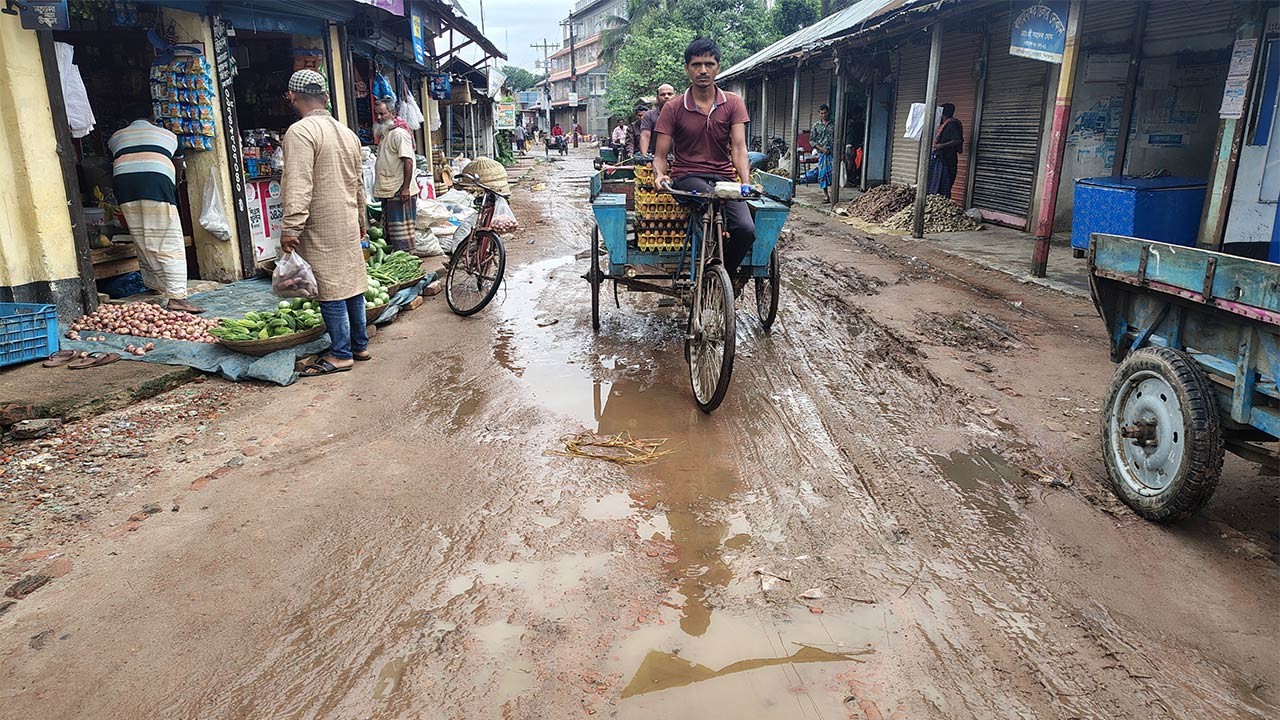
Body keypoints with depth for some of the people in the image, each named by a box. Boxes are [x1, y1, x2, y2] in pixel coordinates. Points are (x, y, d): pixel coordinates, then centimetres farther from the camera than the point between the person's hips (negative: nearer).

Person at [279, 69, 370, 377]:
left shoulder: (300, 132, -12)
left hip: (321, 226, -8)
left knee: (330, 289, -3)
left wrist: (290, 228, -20)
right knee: (351, 282, 13)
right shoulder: (347, 132, 13)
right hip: (348, 224, 8)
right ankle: (360, 345, 20)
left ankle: (341, 354, 3)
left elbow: (298, 186, -21)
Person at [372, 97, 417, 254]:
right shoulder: (384, 133, 17)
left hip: (400, 192, -10)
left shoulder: (399, 133, -12)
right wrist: (380, 188, 19)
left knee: (402, 231, -6)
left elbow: (408, 161, -20)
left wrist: (406, 188, -25)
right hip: (388, 191, 10)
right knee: (389, 231, 15)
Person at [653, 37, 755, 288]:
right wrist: (660, 174, -22)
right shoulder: (673, 108, 2)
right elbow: (660, 156, 1)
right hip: (687, 178, -1)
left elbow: (739, 147, -5)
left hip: (724, 178, 2)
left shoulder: (733, 103, 6)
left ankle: (723, 273, 6)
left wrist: (745, 182, -22)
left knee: (746, 230, -26)